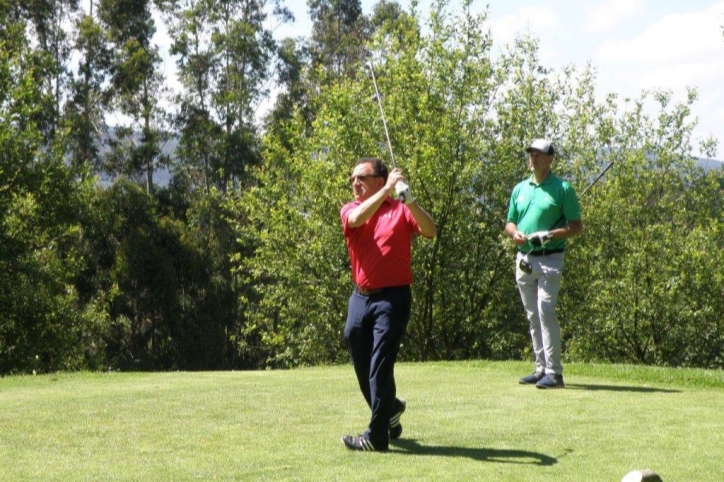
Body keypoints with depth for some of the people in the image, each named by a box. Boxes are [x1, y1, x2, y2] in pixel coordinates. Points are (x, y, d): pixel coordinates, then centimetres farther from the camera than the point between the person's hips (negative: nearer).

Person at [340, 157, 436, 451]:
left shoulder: (400, 210, 0)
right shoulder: (350, 210, 8)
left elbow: (430, 231, -17)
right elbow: (357, 219, -16)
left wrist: (409, 199, -30)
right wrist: (387, 190, -24)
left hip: (392, 297, -5)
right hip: (360, 298, 5)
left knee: (380, 366, -9)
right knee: (362, 367, 14)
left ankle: (377, 436, -5)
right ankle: (391, 408, 39)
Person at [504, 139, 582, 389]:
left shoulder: (562, 188, -2)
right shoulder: (520, 189, 15)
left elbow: (577, 226, -4)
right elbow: (509, 222, 20)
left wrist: (549, 235, -19)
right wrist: (515, 233, -4)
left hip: (549, 259, -6)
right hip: (524, 259, 6)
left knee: (546, 311, -15)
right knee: (533, 316, 9)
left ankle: (554, 372, -15)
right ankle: (541, 368, 16)